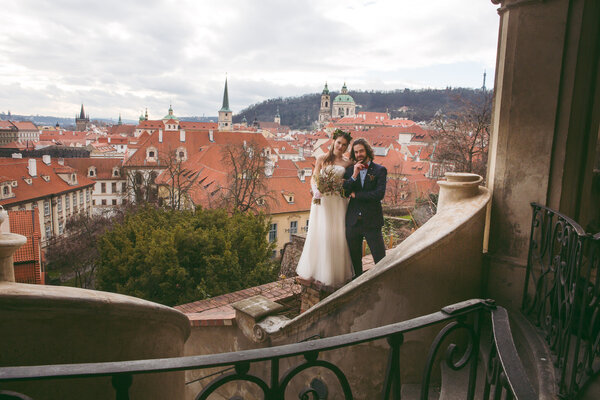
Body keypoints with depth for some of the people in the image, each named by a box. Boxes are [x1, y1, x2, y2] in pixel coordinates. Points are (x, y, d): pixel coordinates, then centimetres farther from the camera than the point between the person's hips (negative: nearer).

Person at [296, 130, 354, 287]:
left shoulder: (348, 163, 9)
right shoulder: (322, 159, 5)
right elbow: (313, 178, 1)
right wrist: (316, 190, -16)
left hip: (339, 202, 2)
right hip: (322, 201, -1)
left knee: (338, 236, 3)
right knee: (320, 235, 1)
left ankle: (337, 272, 16)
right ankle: (319, 270, 15)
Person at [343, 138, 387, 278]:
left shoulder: (380, 170, -2)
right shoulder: (350, 170, 7)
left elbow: (380, 194, -14)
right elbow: (343, 192, -4)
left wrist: (355, 195, -9)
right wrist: (354, 175, -15)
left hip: (372, 221, -3)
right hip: (353, 221, 4)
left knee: (380, 258, -2)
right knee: (355, 257, 17)